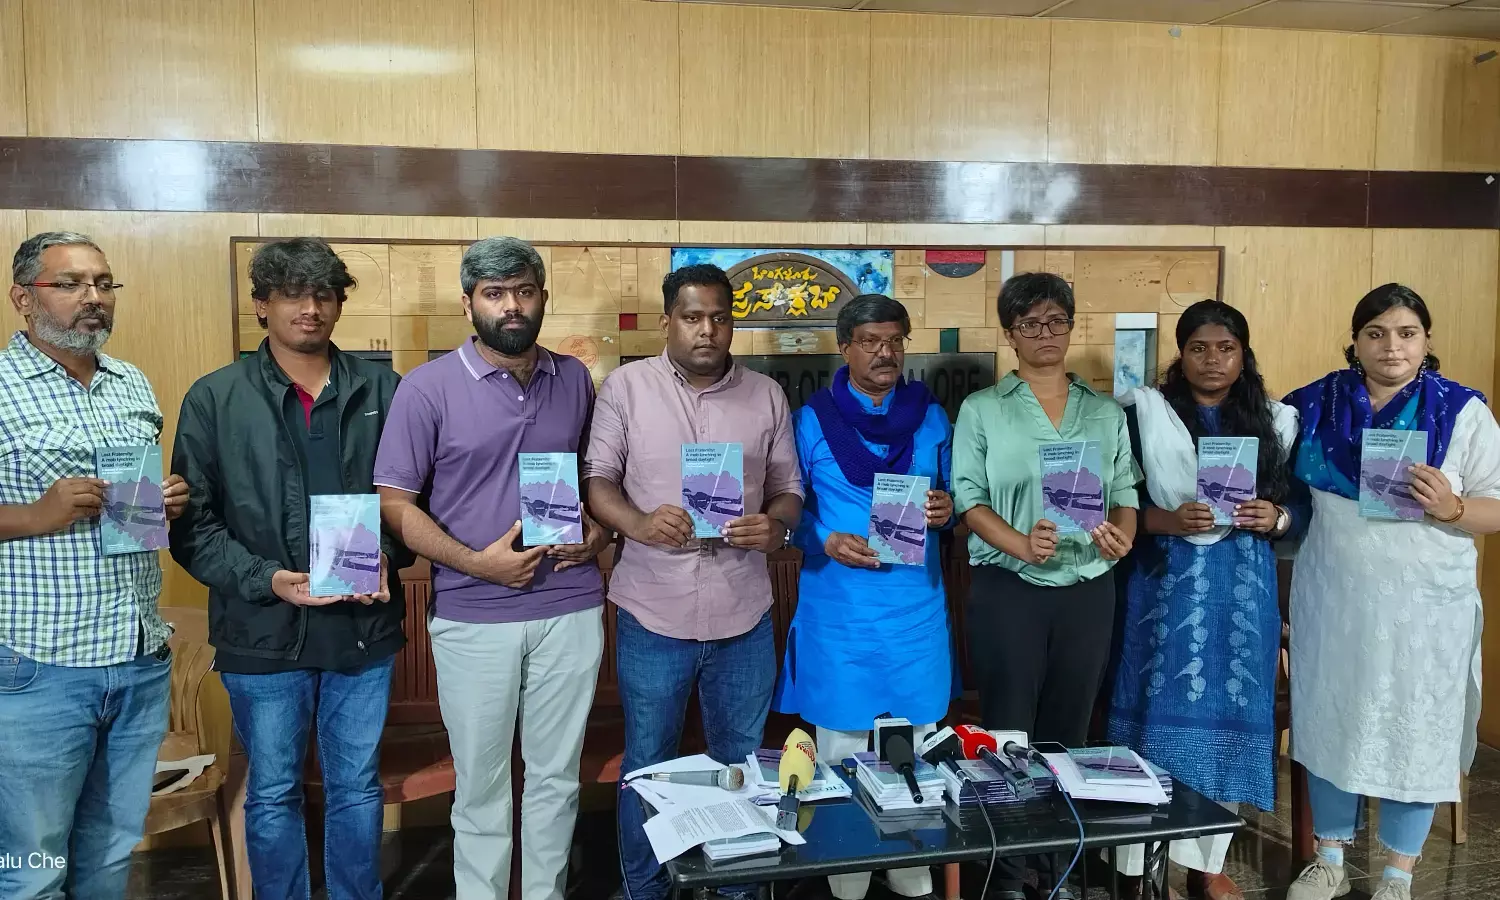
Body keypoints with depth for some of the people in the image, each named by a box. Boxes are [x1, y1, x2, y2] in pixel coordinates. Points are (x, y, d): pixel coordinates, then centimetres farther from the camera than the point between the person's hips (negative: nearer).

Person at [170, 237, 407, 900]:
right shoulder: (215, 399, -1)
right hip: (264, 634, -1)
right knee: (272, 795, 14)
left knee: (357, 789, 15)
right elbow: (192, 524, -4)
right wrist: (267, 580, -17)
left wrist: (388, 555, -13)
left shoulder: (381, 391, 3)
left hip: (365, 626, 2)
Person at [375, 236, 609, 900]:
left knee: (557, 776, 15)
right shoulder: (428, 387, -6)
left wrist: (600, 533, -1)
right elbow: (396, 504, -7)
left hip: (571, 611, 3)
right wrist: (477, 562, -16)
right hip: (473, 617, -3)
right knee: (481, 783, 11)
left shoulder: (575, 379, 5)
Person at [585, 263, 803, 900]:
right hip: (653, 614, -2)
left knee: (742, 765, 16)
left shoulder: (766, 395, 5)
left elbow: (789, 488, 8)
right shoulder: (626, 386, -1)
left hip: (743, 615, 2)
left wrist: (776, 526, -15)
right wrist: (639, 524, -23)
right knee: (647, 766, 13)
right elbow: (597, 478, -3)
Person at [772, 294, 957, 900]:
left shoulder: (933, 417, 7)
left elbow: (952, 495, 12)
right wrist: (828, 542, -18)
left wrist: (946, 509, -10)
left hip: (916, 612, 3)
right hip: (840, 613, -2)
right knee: (842, 755, 6)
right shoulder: (812, 419, -2)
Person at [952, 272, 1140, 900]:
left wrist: (1122, 536, -14)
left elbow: (1125, 494, 8)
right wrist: (1020, 545, -21)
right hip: (1008, 592, -3)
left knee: (1067, 732, 11)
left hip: (1088, 592, 3)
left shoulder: (1106, 414, 10)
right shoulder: (981, 410, 1)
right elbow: (968, 498, -5)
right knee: (1006, 732, 3)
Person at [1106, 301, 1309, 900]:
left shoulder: (1276, 421, 8)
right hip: (1164, 586, -2)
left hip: (1243, 591, 3)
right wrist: (1167, 520, -18)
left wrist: (1276, 518, -11)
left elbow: (1304, 504, 10)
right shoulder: (1143, 412, 0)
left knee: (1229, 715, 6)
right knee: (1162, 713, -2)